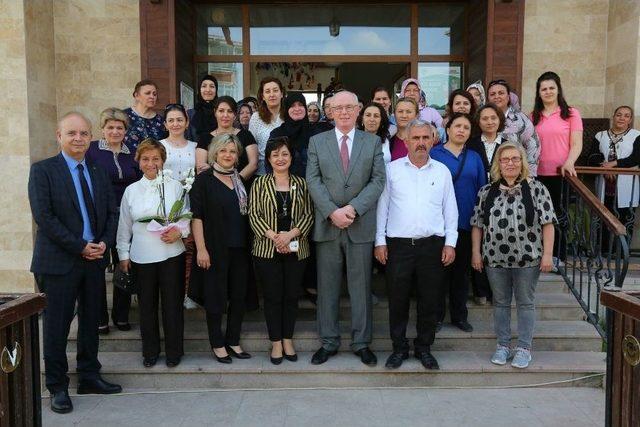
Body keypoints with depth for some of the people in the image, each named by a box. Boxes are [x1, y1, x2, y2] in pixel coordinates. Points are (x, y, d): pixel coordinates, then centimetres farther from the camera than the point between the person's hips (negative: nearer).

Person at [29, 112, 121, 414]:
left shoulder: (99, 174, 12)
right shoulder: (42, 170, -5)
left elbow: (111, 213, 12)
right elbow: (43, 216, -13)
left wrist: (104, 243, -6)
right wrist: (80, 247, -15)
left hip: (95, 258, 5)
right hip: (59, 261, -5)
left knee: (91, 321, 13)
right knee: (57, 326, 3)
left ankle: (89, 377, 27)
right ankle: (57, 387, 16)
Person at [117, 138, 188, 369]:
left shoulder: (174, 186, 1)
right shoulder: (131, 190, 6)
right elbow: (124, 226, 11)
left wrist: (179, 231, -16)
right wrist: (123, 254, 10)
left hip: (171, 254, -2)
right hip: (141, 257, 2)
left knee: (172, 304, 4)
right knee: (147, 305, 11)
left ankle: (173, 351, 20)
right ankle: (150, 351, 26)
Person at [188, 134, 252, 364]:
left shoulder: (239, 180, 12)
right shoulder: (204, 180, -4)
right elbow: (197, 216, -9)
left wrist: (249, 244, 7)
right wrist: (201, 249, -16)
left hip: (240, 248, 5)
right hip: (215, 248, -5)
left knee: (239, 296, 9)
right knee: (215, 296, 4)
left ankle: (233, 340, 22)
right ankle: (217, 344, 17)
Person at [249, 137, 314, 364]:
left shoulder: (301, 184, 6)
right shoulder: (260, 184, 3)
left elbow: (309, 215, 1)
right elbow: (254, 215, -3)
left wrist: (290, 234, -14)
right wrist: (273, 236, -15)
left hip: (296, 249, 2)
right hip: (267, 249, -1)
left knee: (292, 295, 8)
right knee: (273, 296, 5)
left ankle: (288, 340, 22)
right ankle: (276, 342, 16)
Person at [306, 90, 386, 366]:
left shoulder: (373, 142, 6)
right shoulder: (317, 142, 7)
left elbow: (378, 181, -2)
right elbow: (313, 180, -1)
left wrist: (353, 208, -14)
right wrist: (332, 212, -14)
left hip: (361, 225, 0)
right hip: (327, 225, 1)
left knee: (361, 286, 7)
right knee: (327, 286, 7)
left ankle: (361, 343, 19)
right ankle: (328, 342, 19)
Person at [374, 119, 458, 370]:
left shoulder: (442, 171, 9)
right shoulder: (392, 169, 5)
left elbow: (450, 209, 9)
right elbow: (382, 206, 5)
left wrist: (450, 243, 2)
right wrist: (380, 241, 0)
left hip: (433, 245, 1)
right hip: (398, 244, -1)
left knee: (430, 300, 7)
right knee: (397, 300, 5)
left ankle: (424, 348, 23)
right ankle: (399, 348, 21)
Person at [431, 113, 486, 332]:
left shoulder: (474, 158, 10)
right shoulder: (433, 154, 0)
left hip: (466, 224, 3)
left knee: (462, 271, 12)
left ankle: (459, 315, 25)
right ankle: (436, 315, 18)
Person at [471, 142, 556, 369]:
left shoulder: (536, 189, -2)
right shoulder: (487, 192, 5)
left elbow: (547, 223, -5)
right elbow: (477, 224, 8)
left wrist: (547, 254, -9)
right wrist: (476, 252, 3)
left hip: (527, 258, -2)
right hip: (495, 258, 2)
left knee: (526, 303, 7)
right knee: (500, 302, 12)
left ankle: (524, 348, 19)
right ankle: (502, 345, 25)